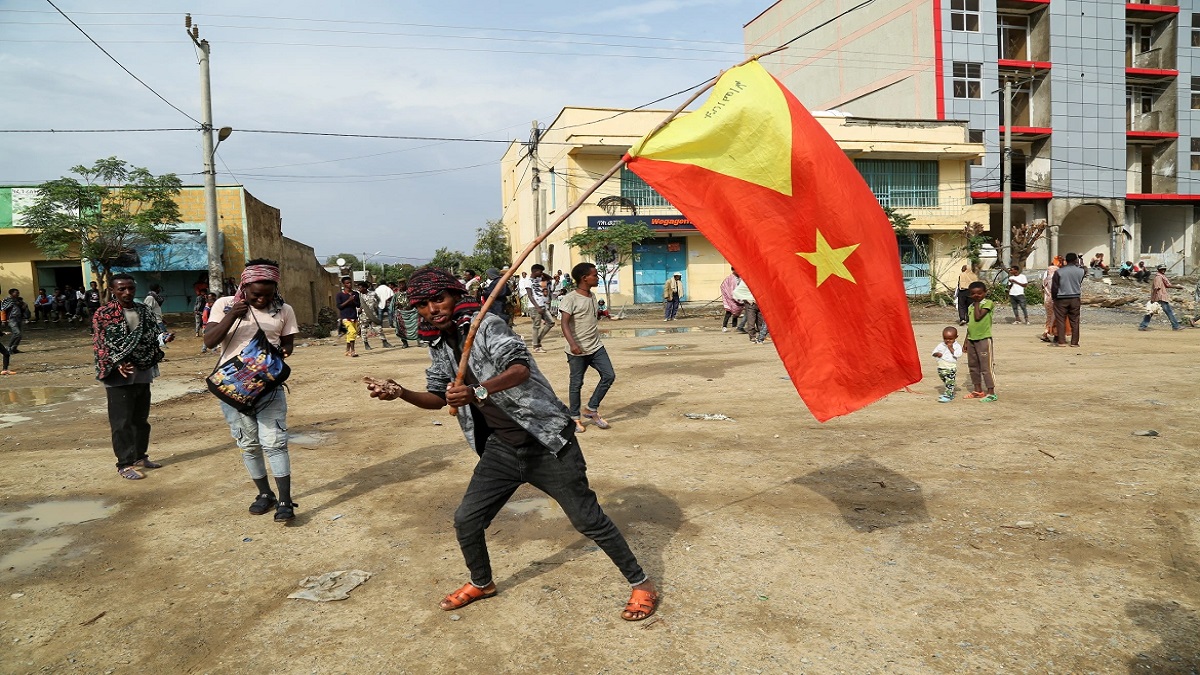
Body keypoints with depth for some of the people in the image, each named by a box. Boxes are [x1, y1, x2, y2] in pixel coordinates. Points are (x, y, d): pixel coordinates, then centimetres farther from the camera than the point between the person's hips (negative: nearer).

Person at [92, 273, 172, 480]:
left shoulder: (145, 311, 10)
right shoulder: (103, 314, -6)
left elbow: (154, 336, 17)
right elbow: (100, 344, -9)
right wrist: (117, 364, -21)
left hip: (143, 373, 5)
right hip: (119, 376, -5)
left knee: (141, 419, 15)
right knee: (122, 422, -1)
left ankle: (140, 456, 28)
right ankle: (125, 464, 6)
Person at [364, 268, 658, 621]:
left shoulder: (486, 325, -15)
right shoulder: (440, 348, 9)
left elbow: (520, 368, -29)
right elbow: (437, 397, 17)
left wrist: (478, 391, -45)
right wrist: (402, 393, -2)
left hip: (546, 442, -7)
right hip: (501, 449, 7)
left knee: (587, 518, -2)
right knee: (466, 519, 9)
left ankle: (641, 584, 16)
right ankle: (481, 583, 37)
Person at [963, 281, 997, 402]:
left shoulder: (988, 303, -8)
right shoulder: (971, 306, 13)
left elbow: (978, 317, -21)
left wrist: (977, 303, -9)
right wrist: (966, 341, 17)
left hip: (984, 339, -8)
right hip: (971, 339, 8)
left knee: (986, 367, -7)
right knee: (973, 366, 14)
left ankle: (991, 393, -2)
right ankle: (978, 390, 25)